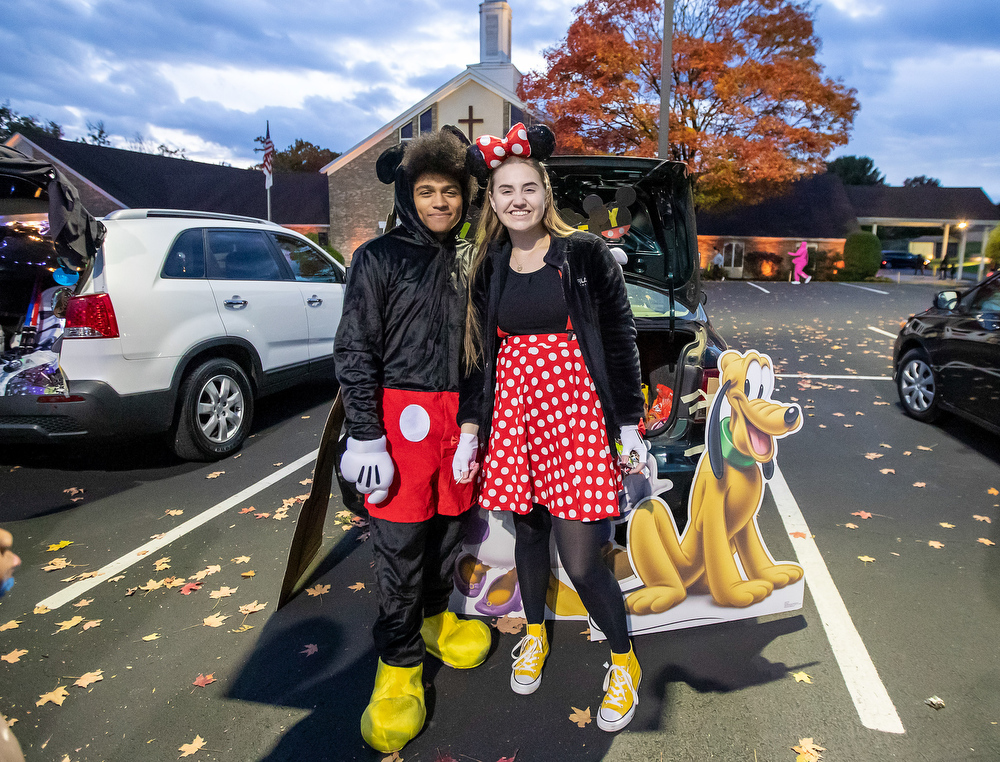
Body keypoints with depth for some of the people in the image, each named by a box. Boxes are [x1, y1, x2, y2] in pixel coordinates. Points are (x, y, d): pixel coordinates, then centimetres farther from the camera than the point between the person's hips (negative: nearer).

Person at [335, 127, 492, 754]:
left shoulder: (467, 261, 13)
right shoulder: (380, 258, -1)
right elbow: (355, 352, -6)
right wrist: (366, 437, -12)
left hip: (460, 415, 5)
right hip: (403, 414, -5)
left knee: (448, 526, 15)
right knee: (401, 543, -1)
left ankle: (435, 617, 39)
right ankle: (399, 664, 15)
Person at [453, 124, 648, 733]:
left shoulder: (585, 254, -2)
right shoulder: (488, 267, 9)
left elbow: (621, 339, -1)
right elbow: (479, 356, 12)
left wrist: (630, 424, -5)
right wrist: (468, 432, 7)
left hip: (575, 410, -4)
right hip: (512, 409, 4)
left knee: (582, 560, -4)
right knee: (528, 529, 16)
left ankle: (624, 661, 23)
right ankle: (536, 634, 43)